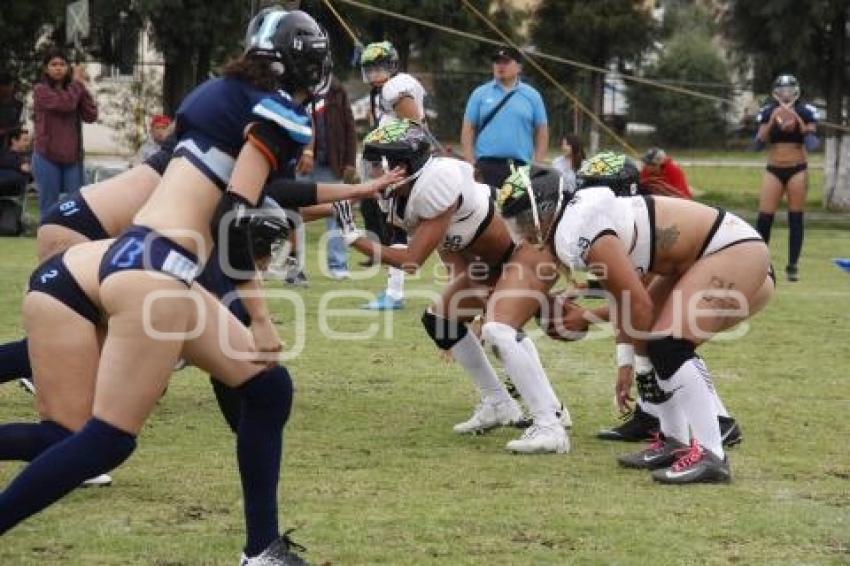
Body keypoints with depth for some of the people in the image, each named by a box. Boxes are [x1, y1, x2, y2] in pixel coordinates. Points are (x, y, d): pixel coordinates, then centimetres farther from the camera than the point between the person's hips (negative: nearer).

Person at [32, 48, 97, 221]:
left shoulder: (74, 90, 11)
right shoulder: (41, 90, -2)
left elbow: (91, 116, -2)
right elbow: (65, 103, -19)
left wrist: (83, 87, -4)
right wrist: (77, 82, -4)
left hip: (73, 158, 4)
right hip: (47, 158, -4)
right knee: (49, 208, 0)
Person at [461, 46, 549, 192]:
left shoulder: (531, 95, 10)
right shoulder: (480, 94, 9)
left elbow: (542, 132, 10)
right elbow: (468, 130, 7)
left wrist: (538, 165, 2)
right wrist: (470, 163, -2)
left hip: (521, 167, 1)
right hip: (487, 166, -1)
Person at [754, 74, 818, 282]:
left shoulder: (805, 111, -2)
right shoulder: (768, 112, 1)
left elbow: (812, 142, -11)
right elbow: (759, 142, -6)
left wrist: (798, 121, -20)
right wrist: (772, 122, -18)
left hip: (797, 170, -1)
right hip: (774, 170, 1)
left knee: (796, 218, 0)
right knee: (764, 218, -4)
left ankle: (793, 265, 5)